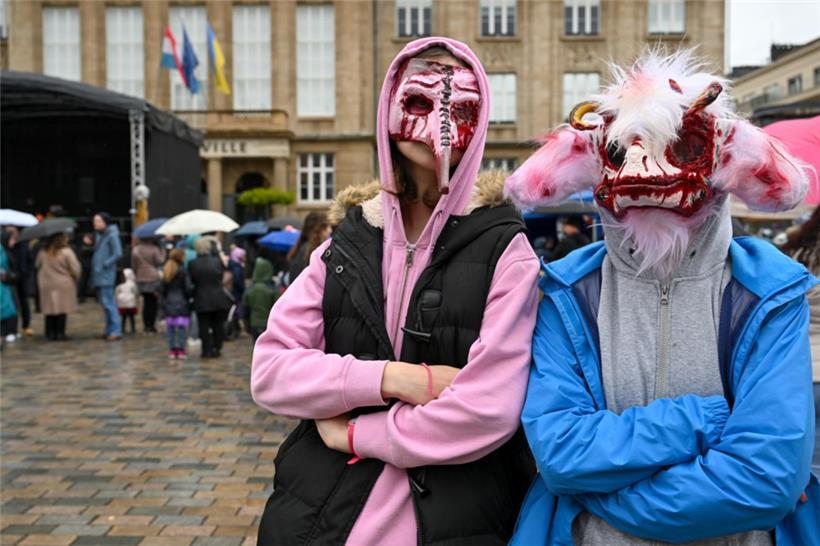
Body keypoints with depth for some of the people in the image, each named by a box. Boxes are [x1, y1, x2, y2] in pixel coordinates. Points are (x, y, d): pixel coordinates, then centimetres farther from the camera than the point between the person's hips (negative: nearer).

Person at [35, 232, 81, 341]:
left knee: (50, 309, 10)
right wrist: (76, 279, 5)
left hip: (46, 285, 4)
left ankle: (50, 333, 12)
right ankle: (60, 333, 3)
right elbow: (75, 268, -13)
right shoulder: (66, 252, -14)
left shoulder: (43, 252, 1)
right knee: (62, 310, 3)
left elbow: (37, 265, 9)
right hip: (63, 285, -4)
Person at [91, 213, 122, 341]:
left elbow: (118, 254, -18)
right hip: (98, 275, 9)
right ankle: (109, 330, 20)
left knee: (108, 302, -11)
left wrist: (105, 264, -17)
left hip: (106, 274, -9)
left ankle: (116, 330, -9)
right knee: (103, 302, 12)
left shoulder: (112, 235, -10)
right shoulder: (99, 235, 16)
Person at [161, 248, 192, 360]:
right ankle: (181, 350, -2)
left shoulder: (166, 271, 6)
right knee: (182, 327, -1)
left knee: (170, 327, 8)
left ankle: (172, 350, 10)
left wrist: (164, 301, 14)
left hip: (169, 303, 5)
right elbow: (188, 288, -12)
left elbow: (162, 288, 8)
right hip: (181, 303, -5)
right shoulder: (183, 271, -11)